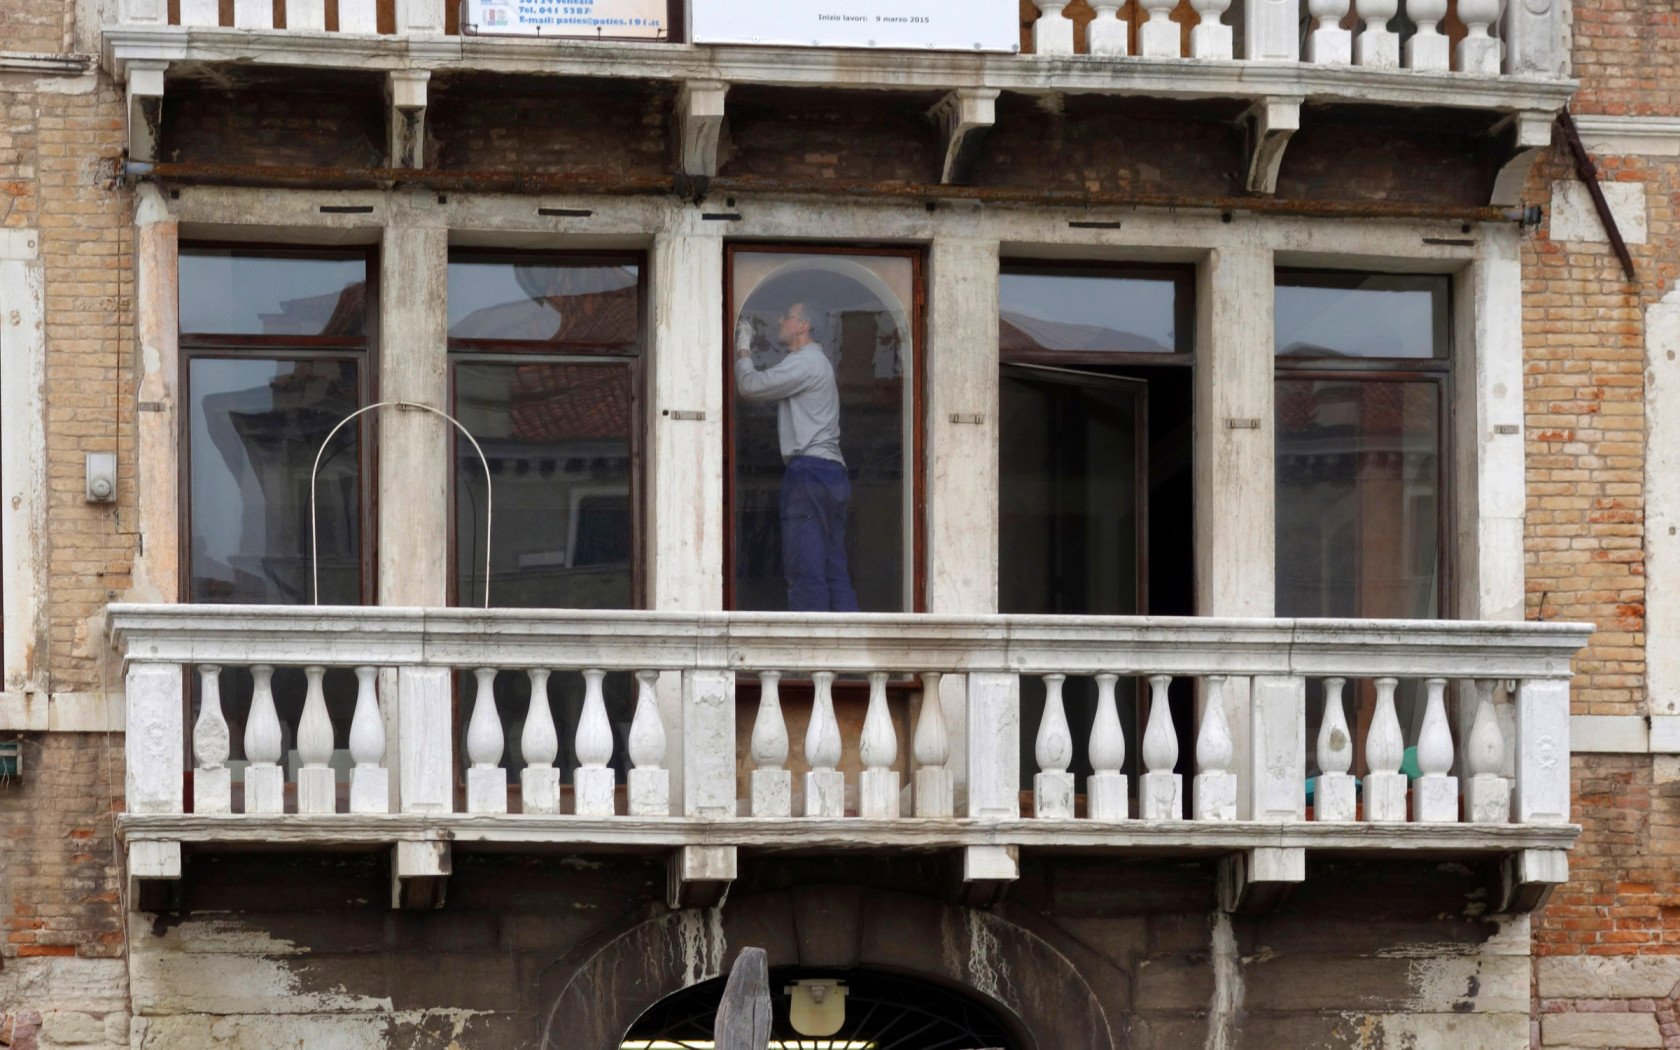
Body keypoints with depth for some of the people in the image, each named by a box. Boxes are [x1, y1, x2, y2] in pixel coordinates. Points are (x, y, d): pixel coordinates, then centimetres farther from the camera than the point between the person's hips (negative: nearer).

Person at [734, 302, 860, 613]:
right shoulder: (816, 363, 27)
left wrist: (743, 349, 7)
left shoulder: (804, 362, -6)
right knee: (834, 572, 5)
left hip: (809, 470, -10)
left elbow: (750, 386, -9)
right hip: (834, 471, 10)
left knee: (805, 569, -12)